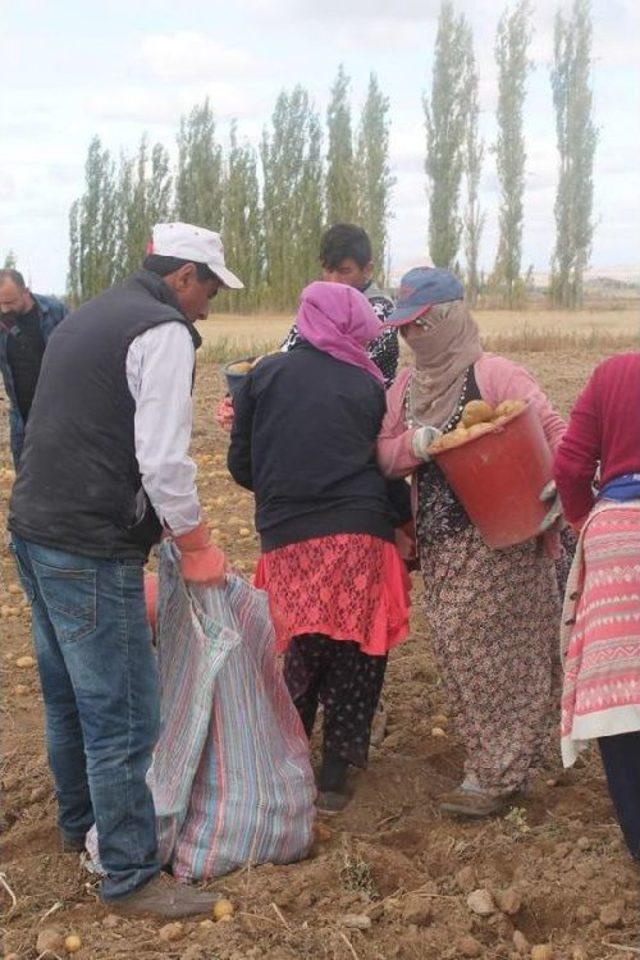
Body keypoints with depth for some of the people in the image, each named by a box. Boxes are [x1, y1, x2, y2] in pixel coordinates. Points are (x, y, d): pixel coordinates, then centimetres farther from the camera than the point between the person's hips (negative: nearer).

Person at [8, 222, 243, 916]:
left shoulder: (88, 317, 18)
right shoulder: (163, 333, -11)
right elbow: (164, 460, -18)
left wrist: (152, 521, 21)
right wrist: (197, 548, -5)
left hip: (35, 531, 10)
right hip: (91, 551, -10)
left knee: (68, 695, 23)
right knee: (123, 716, -1)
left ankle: (79, 820, 40)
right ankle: (130, 877, 8)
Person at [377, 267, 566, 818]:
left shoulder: (495, 375, -9)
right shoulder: (405, 388, 11)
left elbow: (553, 433, -9)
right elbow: (384, 456, 8)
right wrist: (413, 444, -13)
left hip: (498, 540, -6)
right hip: (439, 544, 7)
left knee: (486, 646, -4)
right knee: (457, 645, 8)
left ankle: (496, 773, 7)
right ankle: (494, 760, 21)